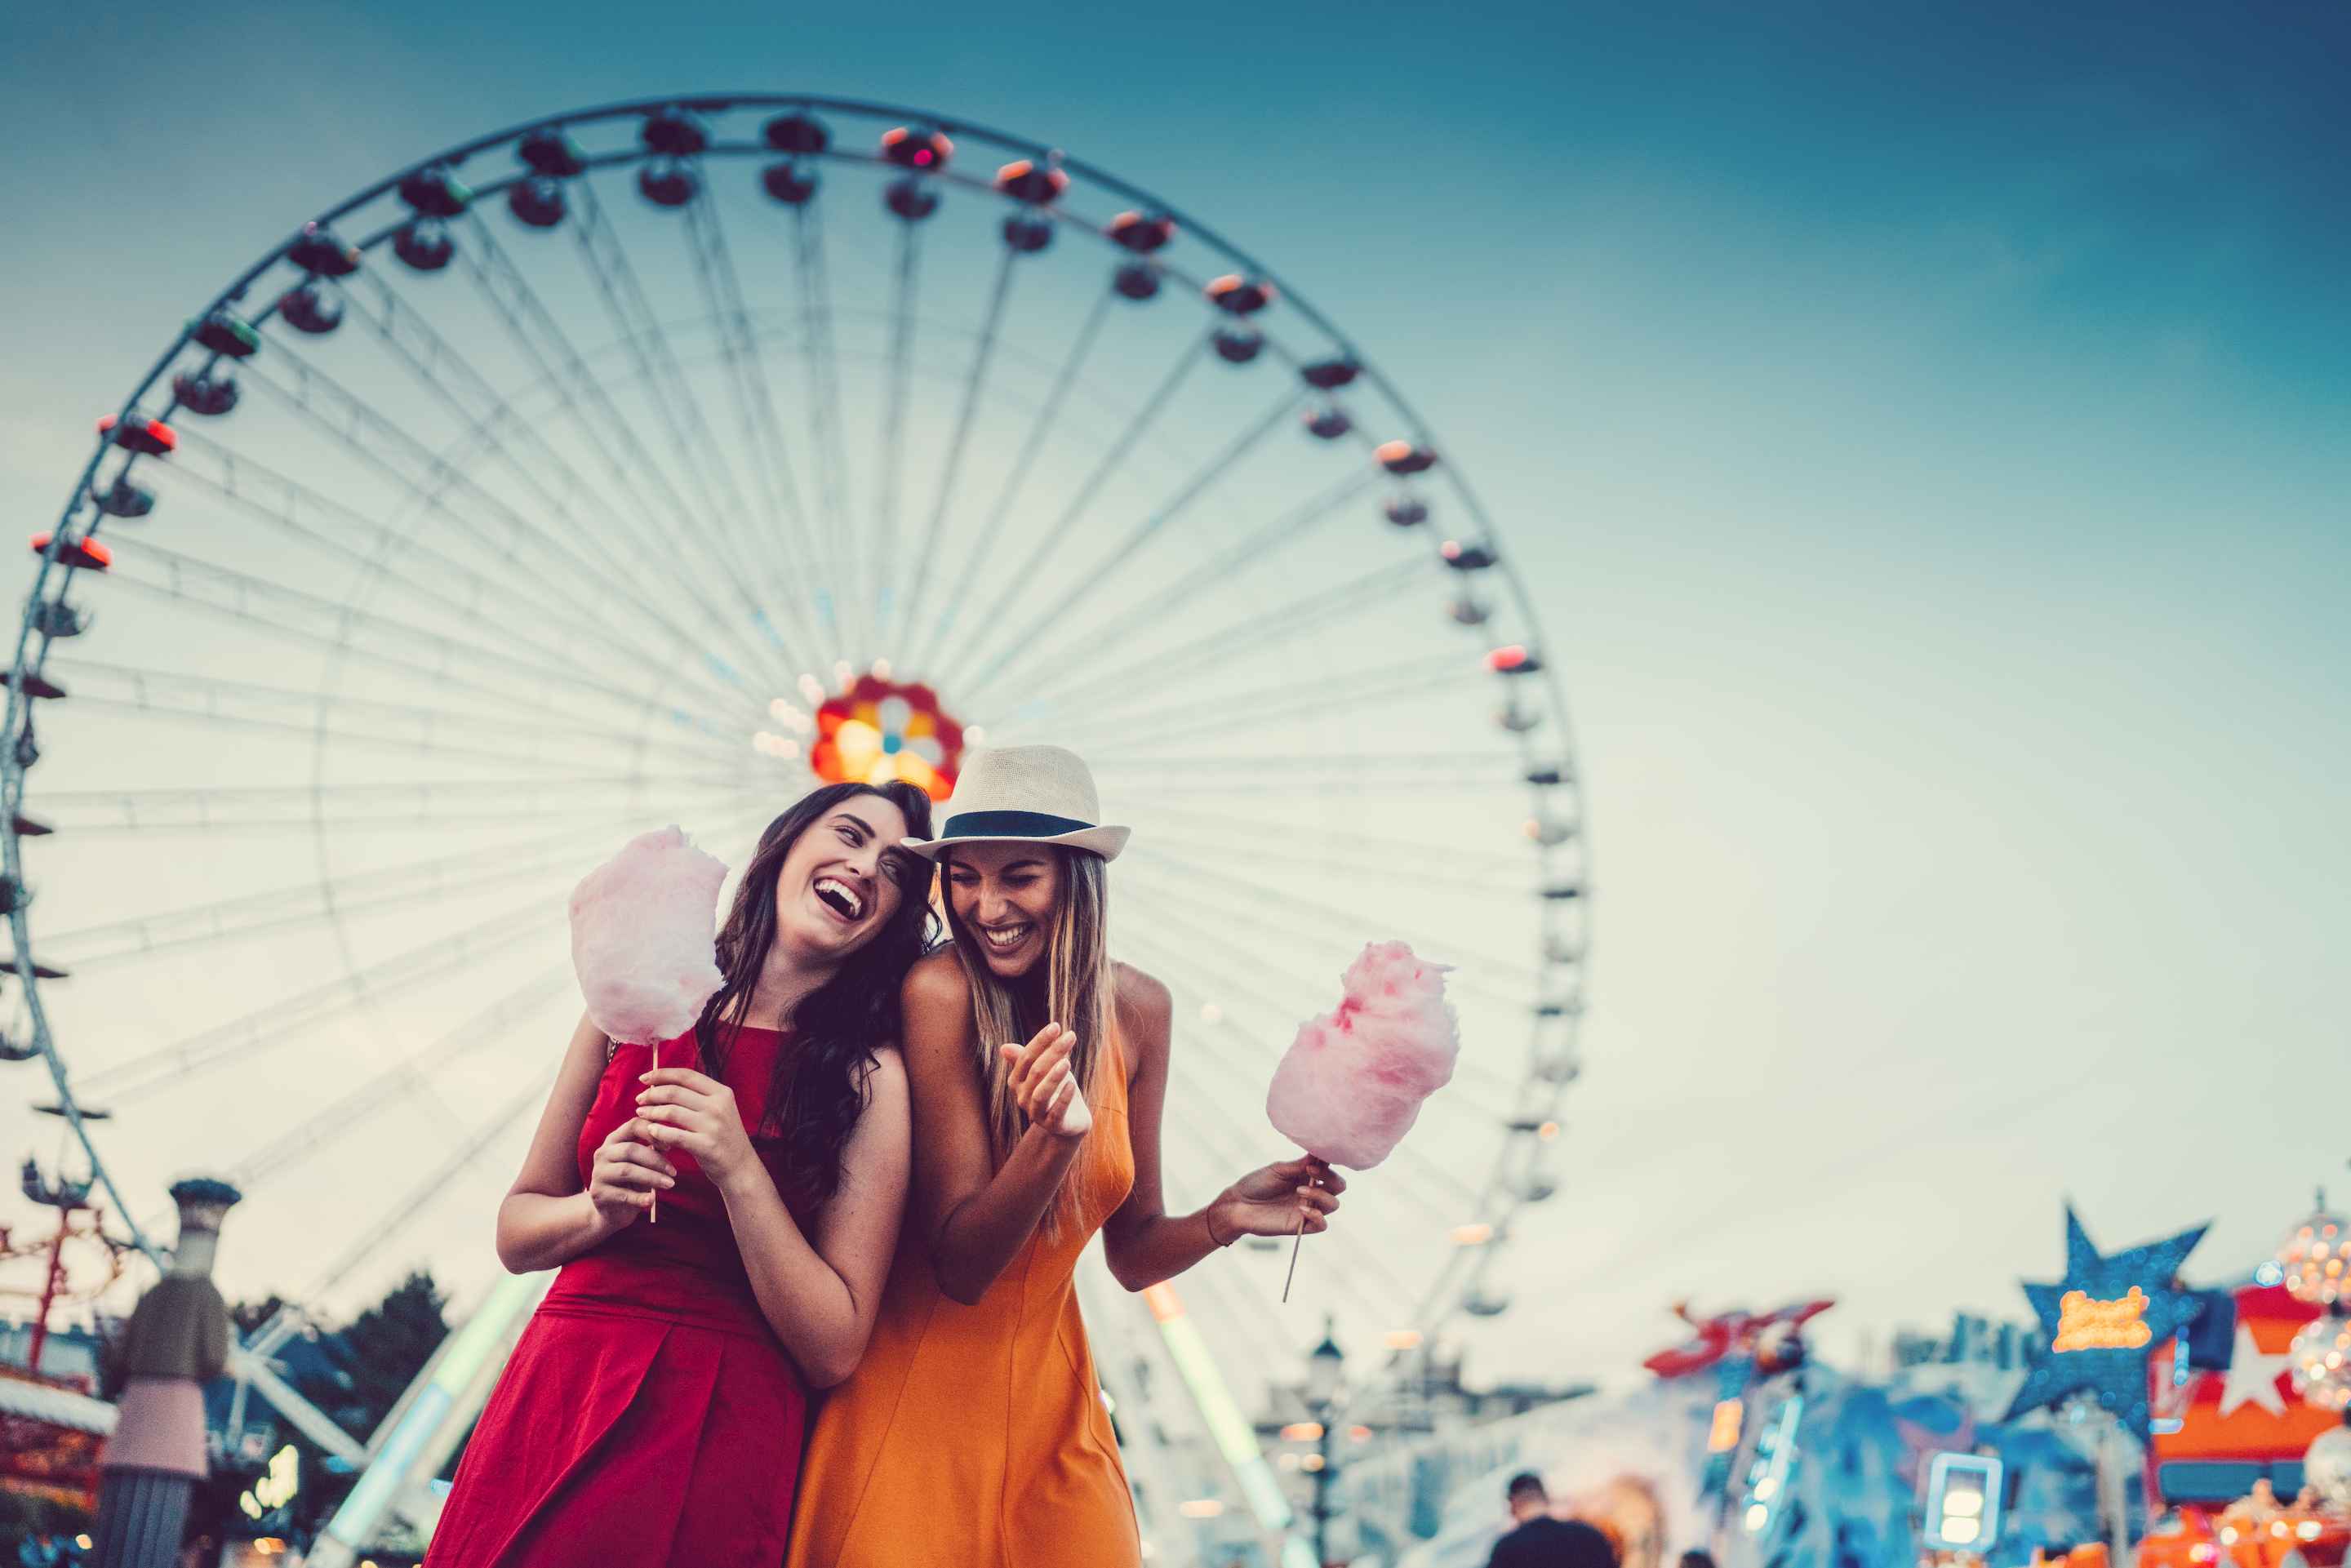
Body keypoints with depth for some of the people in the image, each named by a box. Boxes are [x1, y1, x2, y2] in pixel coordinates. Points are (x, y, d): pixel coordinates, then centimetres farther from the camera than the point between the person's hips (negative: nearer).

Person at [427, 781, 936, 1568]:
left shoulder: (869, 1078, -4)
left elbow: (833, 1350, -9)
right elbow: (516, 1233, 11)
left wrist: (739, 1173, -18)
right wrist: (599, 1210, -10)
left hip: (723, 1438, -3)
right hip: (557, 1406, 3)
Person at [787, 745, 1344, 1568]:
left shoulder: (1137, 1009, -2)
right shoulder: (939, 991, -18)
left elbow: (1131, 1257, 7)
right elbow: (961, 1265, -18)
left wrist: (1223, 1220, -13)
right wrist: (1054, 1137, -34)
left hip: (1051, 1397, 5)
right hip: (916, 1385, -4)